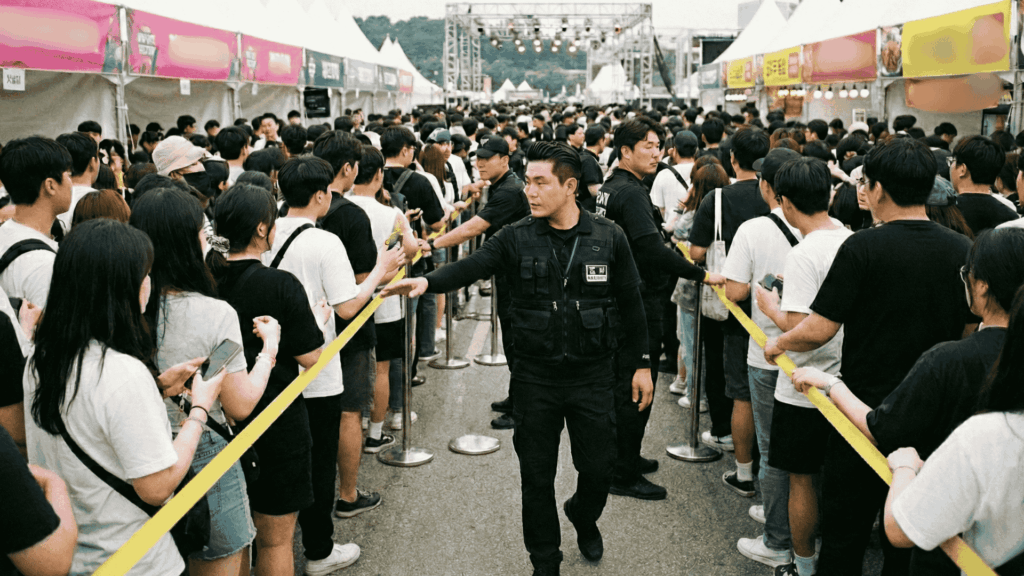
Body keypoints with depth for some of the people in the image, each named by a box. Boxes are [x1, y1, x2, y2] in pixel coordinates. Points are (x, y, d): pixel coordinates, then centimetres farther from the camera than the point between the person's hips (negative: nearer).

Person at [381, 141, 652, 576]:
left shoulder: (608, 238, -3)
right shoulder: (517, 239, -4)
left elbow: (630, 304, 4)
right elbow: (472, 266, -19)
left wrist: (641, 364, 5)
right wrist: (428, 281, -38)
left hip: (592, 376, 0)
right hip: (535, 377, 0)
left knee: (598, 466, 10)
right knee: (537, 474, 9)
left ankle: (583, 516, 45)